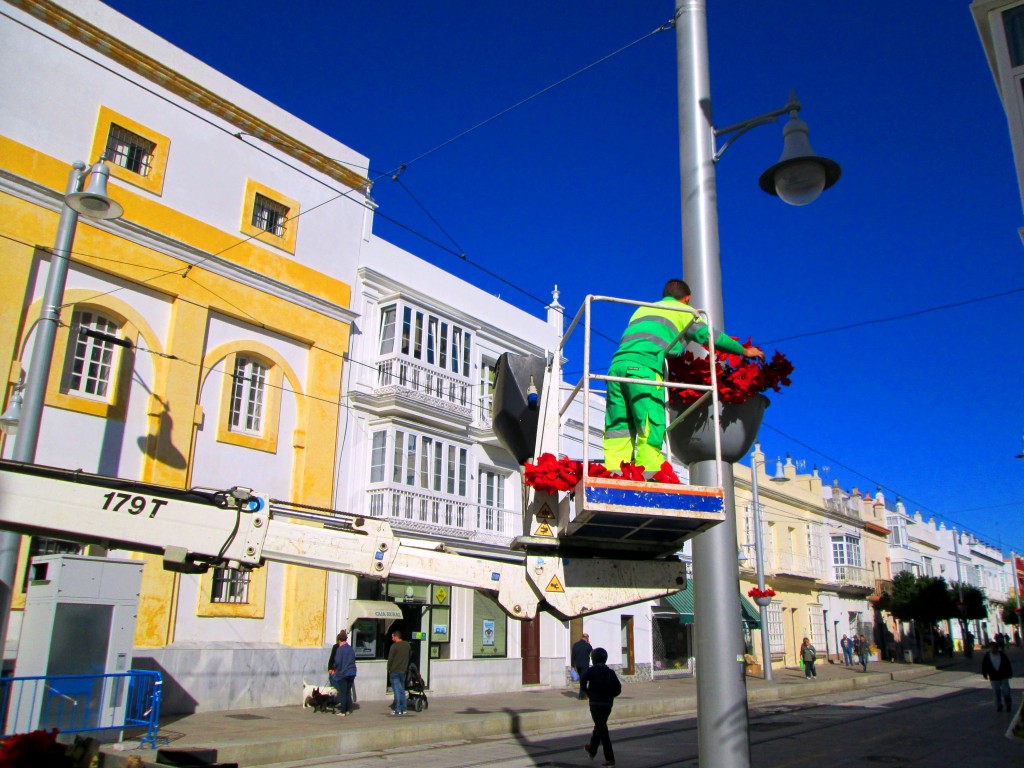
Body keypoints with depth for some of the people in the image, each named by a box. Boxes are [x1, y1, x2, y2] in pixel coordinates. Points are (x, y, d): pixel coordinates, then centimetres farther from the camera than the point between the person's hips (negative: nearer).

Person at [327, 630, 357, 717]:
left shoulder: (340, 649, -12)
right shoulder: (351, 649, 6)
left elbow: (337, 661, -16)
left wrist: (335, 669, 4)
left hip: (342, 673, -5)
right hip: (351, 673, 5)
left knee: (342, 693, 2)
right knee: (348, 692, 14)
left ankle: (342, 711, 5)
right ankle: (348, 710, 17)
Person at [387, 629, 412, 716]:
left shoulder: (394, 646, -14)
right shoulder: (408, 645, 6)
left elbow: (390, 659, -13)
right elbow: (410, 656, 13)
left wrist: (389, 669, 1)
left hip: (394, 671, -6)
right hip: (403, 671, 6)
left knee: (396, 690, -2)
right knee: (402, 690, 14)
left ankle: (398, 710, -1)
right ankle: (403, 709, 15)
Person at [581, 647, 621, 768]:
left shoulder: (591, 670, -5)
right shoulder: (610, 672, 6)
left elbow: (583, 680, -22)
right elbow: (618, 689, 1)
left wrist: (588, 693, -6)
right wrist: (609, 696, 12)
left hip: (595, 703, -5)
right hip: (608, 704, 5)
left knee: (602, 728, -3)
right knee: (600, 725, 22)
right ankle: (592, 750, 41)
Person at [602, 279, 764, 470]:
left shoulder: (642, 309, 36)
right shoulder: (684, 311, 21)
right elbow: (708, 335, 16)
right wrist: (744, 350, 29)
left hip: (617, 364, 5)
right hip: (643, 368, -5)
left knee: (617, 434, 0)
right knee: (650, 435, -10)